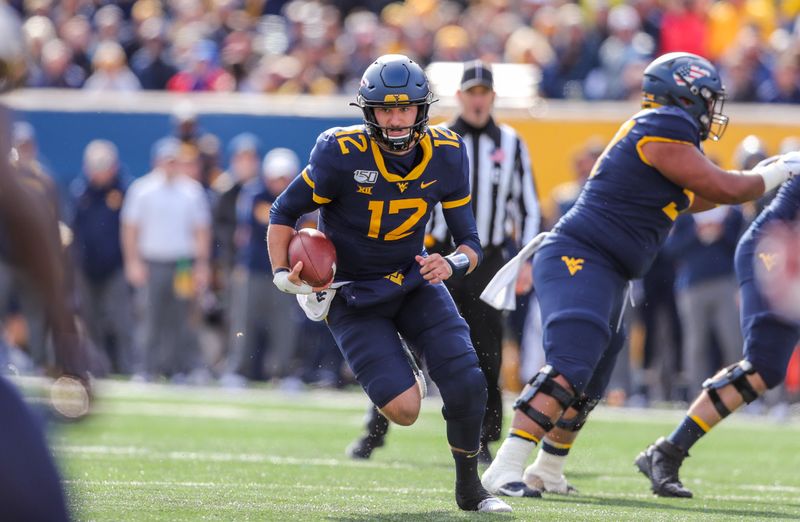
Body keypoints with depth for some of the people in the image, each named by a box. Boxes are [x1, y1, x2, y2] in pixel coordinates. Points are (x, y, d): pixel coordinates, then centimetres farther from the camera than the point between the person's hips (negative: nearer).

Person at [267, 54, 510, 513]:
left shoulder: (446, 156, -10)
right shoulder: (343, 154, -22)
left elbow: (470, 242, -4)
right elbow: (284, 213, -9)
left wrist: (452, 263, -27)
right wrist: (283, 274, -23)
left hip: (415, 282, 4)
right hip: (353, 297, -4)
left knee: (467, 384, -13)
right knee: (404, 408, -18)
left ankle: (469, 486, 11)